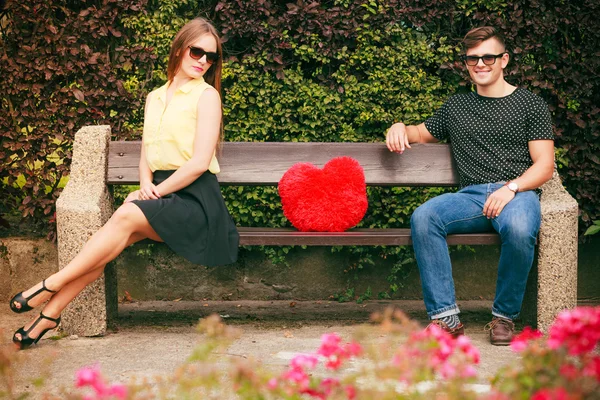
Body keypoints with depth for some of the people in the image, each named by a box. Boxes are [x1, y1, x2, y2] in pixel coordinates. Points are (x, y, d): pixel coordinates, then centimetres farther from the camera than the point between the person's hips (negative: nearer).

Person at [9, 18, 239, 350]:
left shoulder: (206, 95, -2)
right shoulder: (155, 98, 17)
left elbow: (199, 161, -11)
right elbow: (146, 156, 17)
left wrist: (157, 192, -11)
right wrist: (146, 185, -5)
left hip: (195, 201, -5)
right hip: (160, 193, 5)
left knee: (127, 216, -30)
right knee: (120, 235, -24)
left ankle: (51, 286, -25)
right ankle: (51, 312, -27)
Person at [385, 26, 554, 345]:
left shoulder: (530, 104, 13)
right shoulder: (456, 107, 26)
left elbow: (544, 165, 5)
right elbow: (423, 133, 41)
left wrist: (511, 188, -13)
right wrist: (400, 128, 16)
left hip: (518, 193, -3)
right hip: (471, 196, 3)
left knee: (519, 229, -40)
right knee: (423, 217, -30)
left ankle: (504, 315, -17)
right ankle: (445, 316, -30)